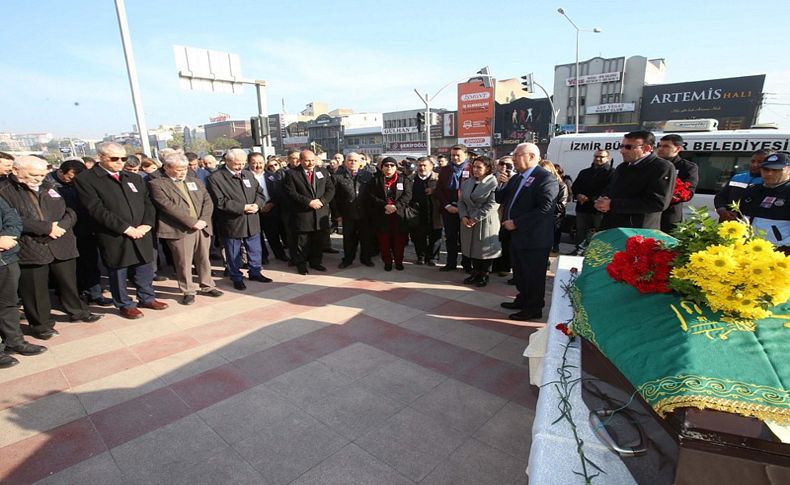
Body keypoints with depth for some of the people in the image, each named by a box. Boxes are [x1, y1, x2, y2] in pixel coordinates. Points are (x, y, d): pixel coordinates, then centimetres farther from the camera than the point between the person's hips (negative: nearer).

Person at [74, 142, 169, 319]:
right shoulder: (85, 179, -5)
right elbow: (97, 210, -14)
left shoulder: (135, 178, 13)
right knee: (118, 273, 9)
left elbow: (148, 203, 9)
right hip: (114, 239, -5)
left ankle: (147, 298, 32)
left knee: (145, 270, 14)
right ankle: (125, 305, 25)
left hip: (141, 234, 5)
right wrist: (126, 228, -17)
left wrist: (146, 224, -8)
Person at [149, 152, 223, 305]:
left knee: (204, 260, 12)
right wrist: (192, 222, -17)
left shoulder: (195, 182, 16)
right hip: (179, 230, -5)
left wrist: (203, 220, -9)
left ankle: (207, 287, 25)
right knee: (183, 263, 2)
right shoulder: (157, 184, -1)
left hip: (203, 227, 5)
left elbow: (207, 201, 8)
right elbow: (169, 206, -12)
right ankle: (188, 291, 15)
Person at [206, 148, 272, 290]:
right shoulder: (215, 178, -9)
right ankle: (236, 278, 25)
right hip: (231, 223, -5)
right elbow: (220, 201, -17)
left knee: (255, 251, 16)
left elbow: (260, 193, 11)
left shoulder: (249, 175, 11)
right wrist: (243, 208, -20)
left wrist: (257, 205, -12)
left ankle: (255, 272, 34)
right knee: (233, 254, 9)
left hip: (252, 222, 5)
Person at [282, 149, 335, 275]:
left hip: (321, 213, 4)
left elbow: (331, 189, 5)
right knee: (301, 241, 4)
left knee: (318, 241, 12)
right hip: (301, 214, -4)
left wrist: (321, 201, -12)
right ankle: (301, 264, 19)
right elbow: (291, 193, -12)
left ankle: (315, 262, 27)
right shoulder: (292, 174, -3)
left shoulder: (323, 172, 9)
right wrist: (309, 202, -18)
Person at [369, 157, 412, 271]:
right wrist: (385, 206, -16)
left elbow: (407, 195, -3)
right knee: (384, 240, 3)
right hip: (381, 215, 0)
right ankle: (387, 262, 16)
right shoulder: (376, 180, 8)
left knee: (399, 240, 3)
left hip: (399, 214, 0)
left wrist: (396, 206, -16)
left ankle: (399, 261, 18)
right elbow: (373, 196, -2)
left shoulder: (403, 179, 7)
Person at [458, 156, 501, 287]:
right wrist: (464, 216, -8)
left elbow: (492, 204, -18)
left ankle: (484, 275, 20)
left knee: (484, 249, 4)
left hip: (486, 223, -6)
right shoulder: (467, 183, 10)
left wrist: (475, 218, -18)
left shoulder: (493, 183, -10)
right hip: (468, 222, 6)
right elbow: (461, 201, 9)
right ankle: (475, 272, 28)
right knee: (472, 247, 12)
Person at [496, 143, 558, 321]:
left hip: (534, 238, -8)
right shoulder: (516, 178, 12)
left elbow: (544, 209, -24)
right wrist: (501, 184, -3)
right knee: (520, 272, 20)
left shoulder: (546, 178, -15)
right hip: (516, 235, 8)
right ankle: (523, 300, 38)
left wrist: (516, 223, -22)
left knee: (533, 275, 6)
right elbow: (501, 199, 16)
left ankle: (534, 308, 21)